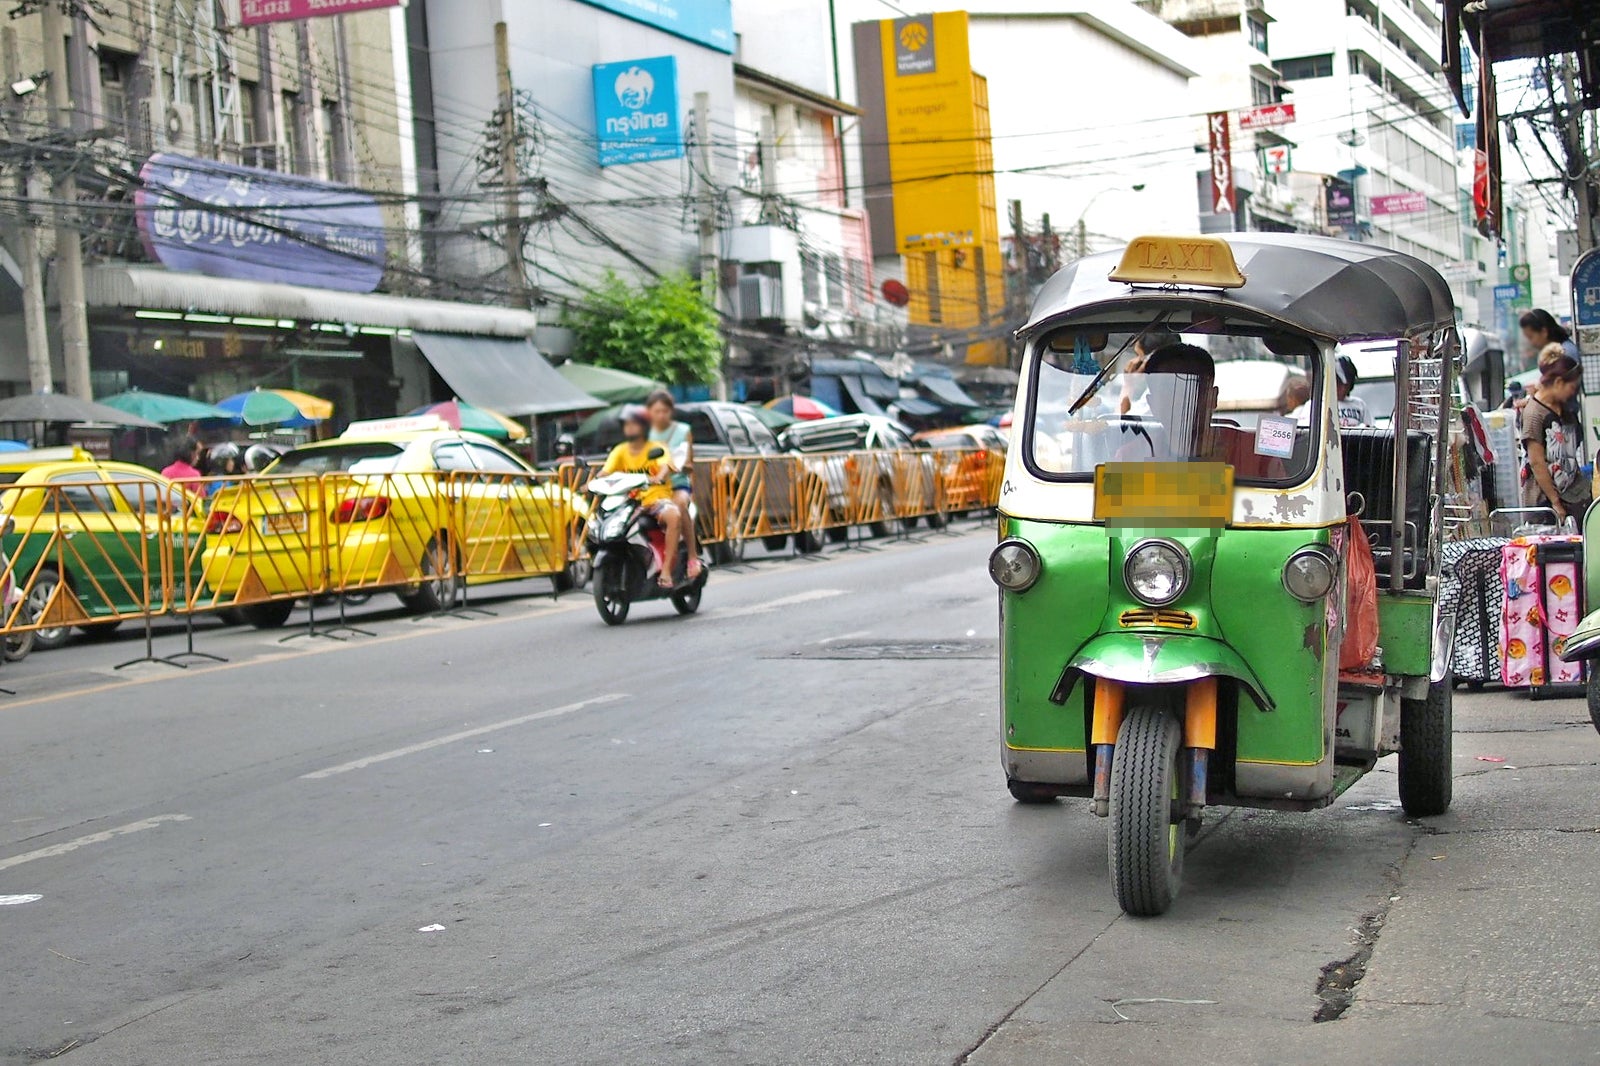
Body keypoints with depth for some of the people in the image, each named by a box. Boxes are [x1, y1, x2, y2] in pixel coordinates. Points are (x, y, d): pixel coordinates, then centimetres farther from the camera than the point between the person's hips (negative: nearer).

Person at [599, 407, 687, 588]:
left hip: (657, 498, -4)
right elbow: (605, 472, -2)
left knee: (674, 517, -36)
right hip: (630, 502, 4)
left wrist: (659, 478, -41)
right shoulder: (620, 451, 10)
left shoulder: (656, 449, 1)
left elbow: (666, 467, -17)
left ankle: (666, 571, -34)